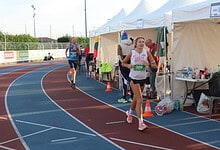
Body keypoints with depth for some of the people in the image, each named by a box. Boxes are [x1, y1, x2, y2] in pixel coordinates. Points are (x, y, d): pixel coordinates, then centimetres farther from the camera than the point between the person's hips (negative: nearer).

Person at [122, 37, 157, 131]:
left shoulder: (147, 53, -3)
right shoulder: (131, 53, -6)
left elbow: (154, 65, -2)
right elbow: (123, 63, 7)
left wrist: (148, 64, -22)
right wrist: (128, 65, -14)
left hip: (143, 79, 3)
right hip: (134, 78, -3)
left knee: (136, 99, 19)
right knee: (139, 100, -14)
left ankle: (129, 113, 49)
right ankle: (140, 123, -11)